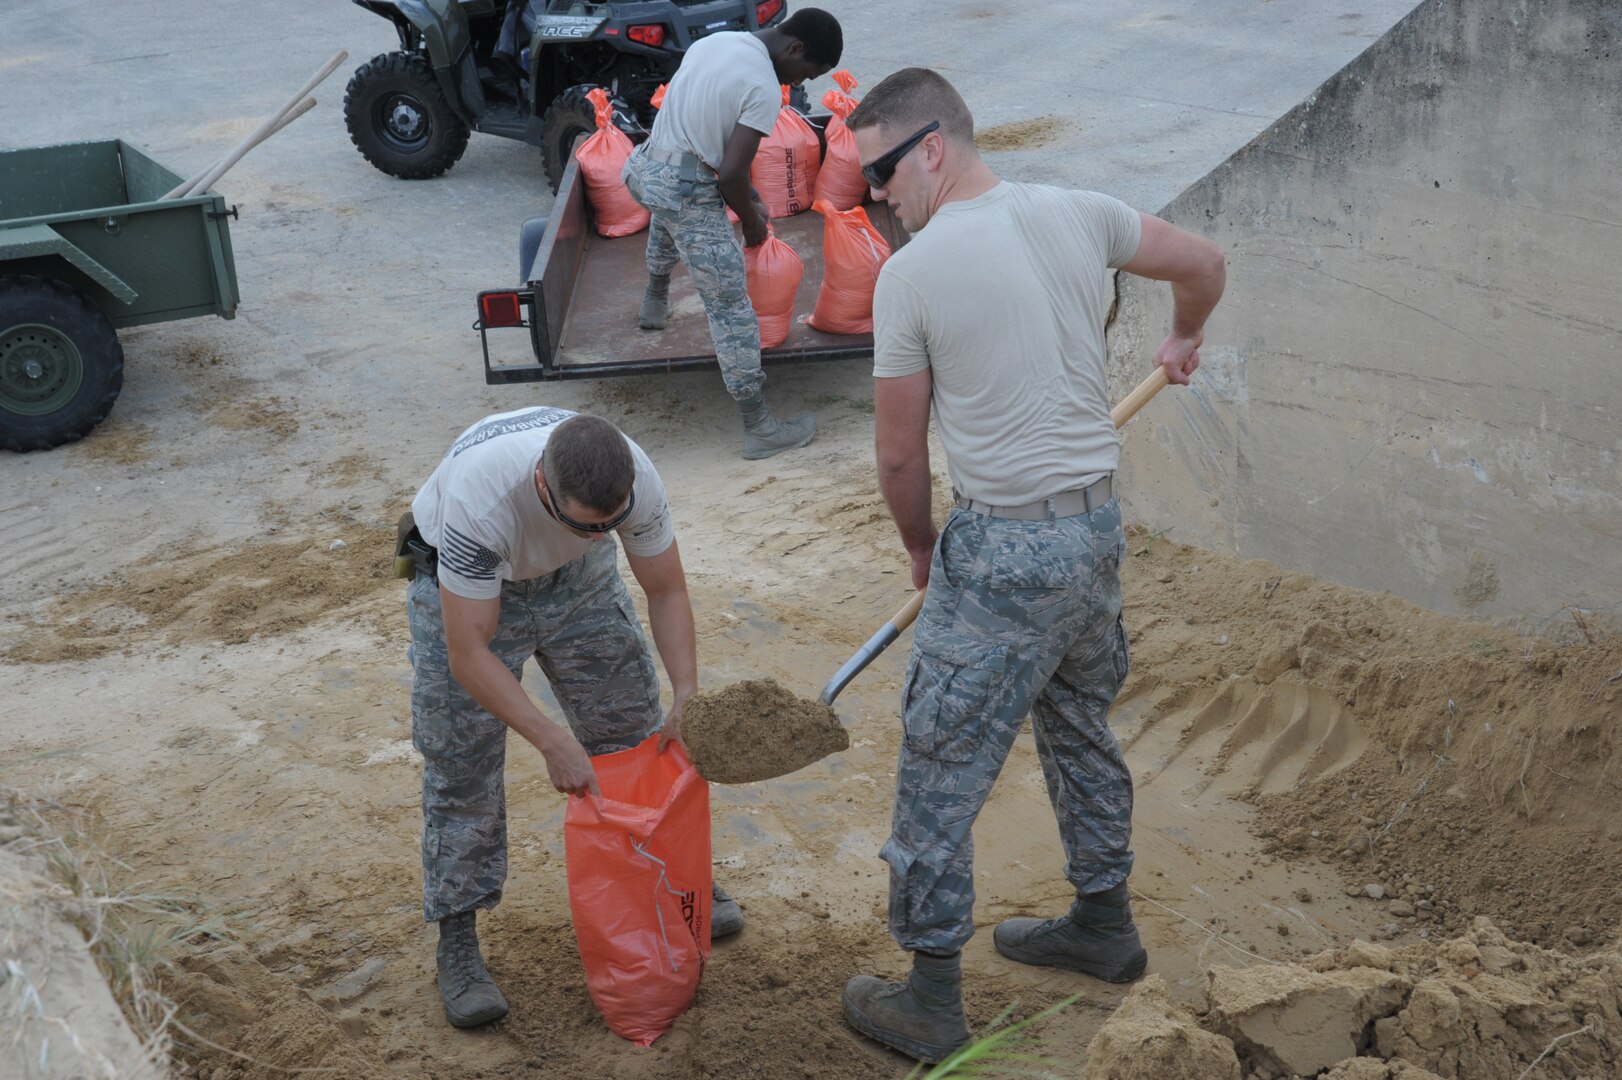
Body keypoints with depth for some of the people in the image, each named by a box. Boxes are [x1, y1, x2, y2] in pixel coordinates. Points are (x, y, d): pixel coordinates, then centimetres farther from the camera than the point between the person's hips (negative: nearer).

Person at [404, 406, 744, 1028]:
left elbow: (666, 591, -15)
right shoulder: (478, 498, -44)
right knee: (461, 767, -5)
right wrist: (551, 740, -41)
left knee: (632, 727, 8)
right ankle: (457, 939, 9)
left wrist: (687, 695, -27)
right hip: (462, 583, -4)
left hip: (574, 576, 4)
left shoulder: (635, 480, -32)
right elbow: (468, 654, -37)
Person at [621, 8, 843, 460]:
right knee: (731, 309, -1)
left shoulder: (716, 41, 9)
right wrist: (751, 220, 1)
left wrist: (746, 194, 21)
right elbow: (731, 174, -19)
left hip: (647, 168, 8)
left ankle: (654, 302, 66)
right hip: (689, 192, -8)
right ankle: (760, 428, 3)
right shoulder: (764, 89, -16)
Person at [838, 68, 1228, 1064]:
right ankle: (1104, 925, 42)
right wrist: (1184, 340, 39)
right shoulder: (1080, 215, 2)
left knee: (941, 777, 4)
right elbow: (1204, 263, 17)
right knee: (1081, 729, 26)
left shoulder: (913, 272, -14)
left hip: (1003, 551, -7)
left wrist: (922, 548, 13)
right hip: (1101, 527, 7)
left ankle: (930, 1000, 14)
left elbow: (900, 454, -6)